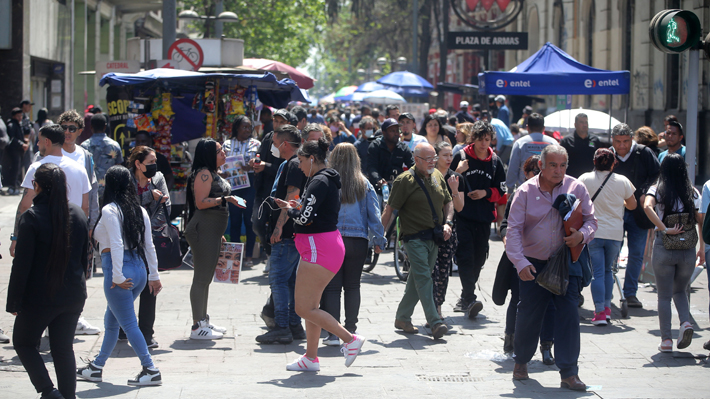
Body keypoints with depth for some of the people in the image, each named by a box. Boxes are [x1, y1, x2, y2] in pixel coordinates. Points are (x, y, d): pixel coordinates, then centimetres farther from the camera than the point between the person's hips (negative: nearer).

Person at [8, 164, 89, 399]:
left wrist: (14, 301, -8)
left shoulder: (32, 217, -15)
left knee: (23, 343, 12)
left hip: (39, 298, -5)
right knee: (64, 349, 15)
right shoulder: (78, 215, 3)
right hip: (73, 296, 5)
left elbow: (22, 263, -14)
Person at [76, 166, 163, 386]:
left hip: (119, 268, -8)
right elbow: (149, 246, 10)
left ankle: (151, 371, -1)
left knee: (128, 323, 0)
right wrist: (154, 275, 16)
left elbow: (116, 244, -18)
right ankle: (97, 367, 30)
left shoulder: (109, 211, -10)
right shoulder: (140, 211, 9)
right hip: (139, 267, 8)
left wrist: (117, 276, -18)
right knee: (111, 320, 20)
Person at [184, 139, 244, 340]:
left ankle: (203, 321, 22)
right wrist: (225, 199, -21)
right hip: (202, 232, -10)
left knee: (206, 277, 15)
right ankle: (197, 326, -8)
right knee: (201, 278, -9)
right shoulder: (203, 173, -12)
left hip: (212, 232, 10)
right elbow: (201, 202, -21)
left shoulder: (213, 174, 19)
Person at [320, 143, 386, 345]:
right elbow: (374, 214, 2)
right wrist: (379, 240, 10)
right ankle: (350, 330, 17)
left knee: (331, 287, 2)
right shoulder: (364, 184, 1)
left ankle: (333, 334, -2)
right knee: (352, 286, 13)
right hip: (358, 240, 2)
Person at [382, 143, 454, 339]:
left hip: (434, 238, 6)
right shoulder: (405, 181, -8)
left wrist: (447, 223, 5)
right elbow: (390, 209, -8)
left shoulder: (437, 176, 11)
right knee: (423, 278, -14)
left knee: (416, 280, 11)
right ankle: (435, 323, -21)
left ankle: (402, 318, 22)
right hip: (415, 237, -6)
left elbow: (448, 202, 22)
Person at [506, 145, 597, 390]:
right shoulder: (526, 191, -5)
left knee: (569, 314, -10)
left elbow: (590, 220, 7)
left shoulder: (576, 189, 0)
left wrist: (582, 234, -16)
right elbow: (514, 229, -7)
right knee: (529, 315, 6)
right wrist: (520, 262, -19)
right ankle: (521, 361, 32)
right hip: (534, 264, 0)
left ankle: (569, 372, -6)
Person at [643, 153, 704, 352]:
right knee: (680, 290, 21)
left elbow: (647, 207, -22)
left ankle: (666, 340, 5)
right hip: (688, 250, 2)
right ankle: (685, 322, -4)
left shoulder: (656, 190, -2)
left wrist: (665, 229, -18)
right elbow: (700, 220, 2)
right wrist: (702, 248, 9)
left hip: (663, 248, -2)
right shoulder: (693, 193, 3)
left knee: (664, 296, 8)